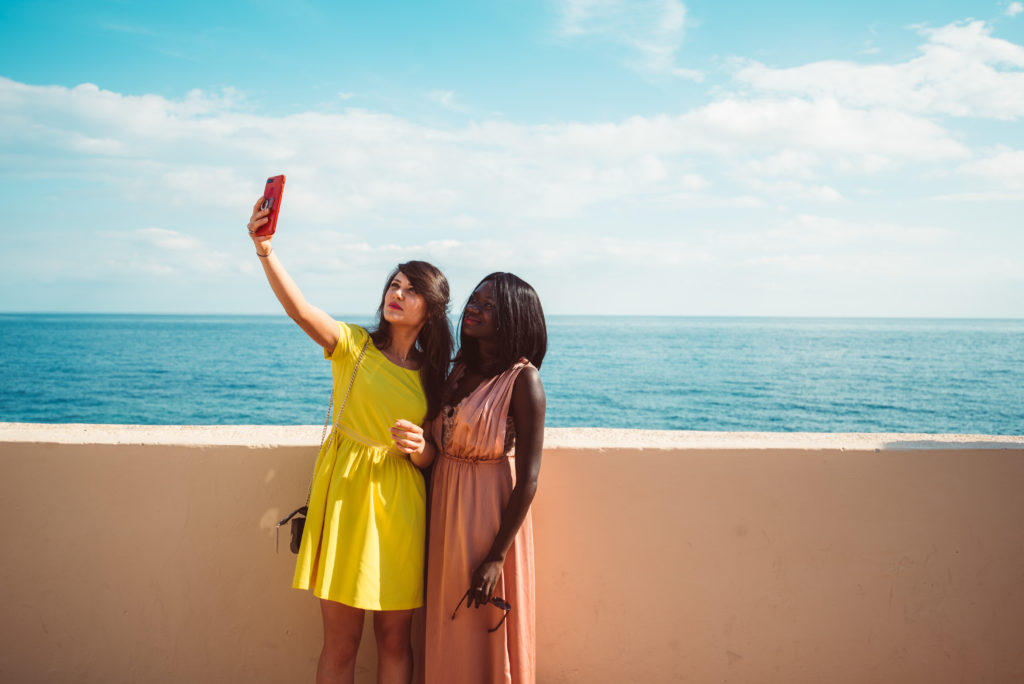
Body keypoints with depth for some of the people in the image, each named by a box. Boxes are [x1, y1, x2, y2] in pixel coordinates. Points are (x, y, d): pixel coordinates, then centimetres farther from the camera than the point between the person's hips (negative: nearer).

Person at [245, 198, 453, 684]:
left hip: (401, 505, 2)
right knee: (340, 641, 4)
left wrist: (417, 448, -11)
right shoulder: (354, 344, 1)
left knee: (394, 639, 9)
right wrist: (266, 252, -33)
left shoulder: (431, 376, 8)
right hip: (345, 497, -2)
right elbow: (301, 310, -18)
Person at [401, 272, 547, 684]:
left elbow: (528, 479, -16)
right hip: (444, 511, 7)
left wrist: (497, 557, -18)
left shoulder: (522, 379, -14)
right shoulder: (461, 369, 7)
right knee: (446, 636, 17)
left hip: (490, 511, -7)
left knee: (487, 633, 7)